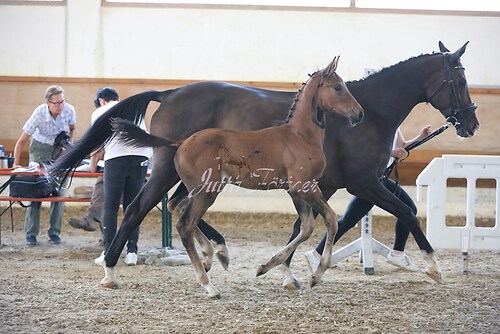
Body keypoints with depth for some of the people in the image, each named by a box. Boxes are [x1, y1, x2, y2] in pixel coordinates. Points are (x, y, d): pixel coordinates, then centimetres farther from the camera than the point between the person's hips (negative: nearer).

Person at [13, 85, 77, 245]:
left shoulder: (69, 110, -19)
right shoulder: (39, 113, -26)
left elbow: (72, 129, 5)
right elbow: (22, 140, -20)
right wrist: (16, 164, -25)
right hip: (40, 147, -2)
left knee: (59, 191, -4)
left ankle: (54, 232, 4)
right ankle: (31, 233, -7)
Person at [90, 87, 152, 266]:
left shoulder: (99, 112, 20)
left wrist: (92, 165, 46)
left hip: (116, 158, -3)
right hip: (141, 156, 3)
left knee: (110, 207, 3)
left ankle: (108, 253, -1)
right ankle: (132, 252, 5)